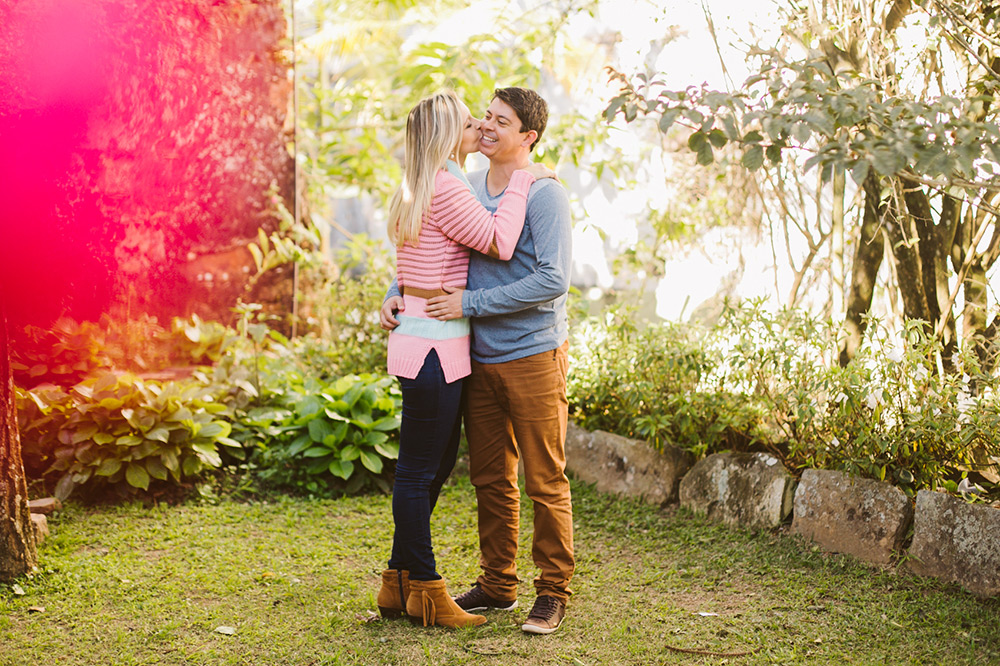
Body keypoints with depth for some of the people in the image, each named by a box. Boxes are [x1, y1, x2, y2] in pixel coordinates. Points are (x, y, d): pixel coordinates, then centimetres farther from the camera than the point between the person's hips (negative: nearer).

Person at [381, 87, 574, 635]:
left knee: (545, 482, 1)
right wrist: (395, 296, 2)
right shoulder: (465, 189, 10)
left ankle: (553, 591, 13)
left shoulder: (544, 195, -10)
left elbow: (553, 281, -19)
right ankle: (497, 584, 25)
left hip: (532, 357, -6)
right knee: (490, 481, 13)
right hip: (479, 360, 6)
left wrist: (471, 303, -19)